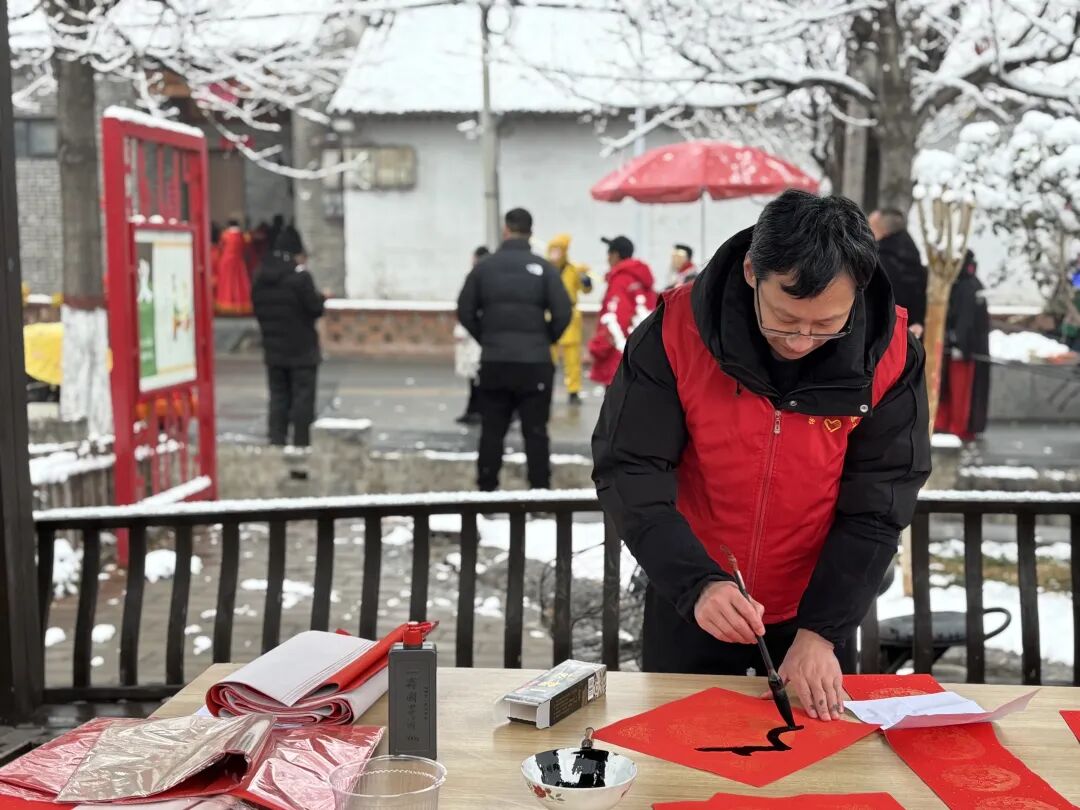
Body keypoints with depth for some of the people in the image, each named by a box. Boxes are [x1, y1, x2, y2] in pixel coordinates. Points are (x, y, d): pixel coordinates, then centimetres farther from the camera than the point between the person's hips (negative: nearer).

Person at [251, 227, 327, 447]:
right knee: (303, 398, 1)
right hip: (302, 351, -6)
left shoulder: (261, 278, 5)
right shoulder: (300, 276, -15)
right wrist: (322, 298, 6)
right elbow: (315, 308, -14)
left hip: (273, 350, 6)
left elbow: (258, 310, 9)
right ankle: (301, 443, 2)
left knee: (278, 397, 11)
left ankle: (276, 441, 9)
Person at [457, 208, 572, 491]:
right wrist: (546, 340, 8)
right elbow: (563, 312, -8)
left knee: (491, 431, 9)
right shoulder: (543, 268, -3)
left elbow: (465, 311, 1)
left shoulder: (484, 266, 2)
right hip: (535, 362, -1)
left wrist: (486, 339, 13)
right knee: (535, 431, 4)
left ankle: (487, 492, 11)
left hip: (494, 361, 2)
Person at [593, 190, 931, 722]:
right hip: (688, 606, 0)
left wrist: (821, 631, -20)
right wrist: (698, 583, -32)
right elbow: (629, 473, -20)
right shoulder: (677, 330, -22)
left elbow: (875, 506, -14)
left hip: (817, 608, 0)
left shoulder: (888, 355, -19)